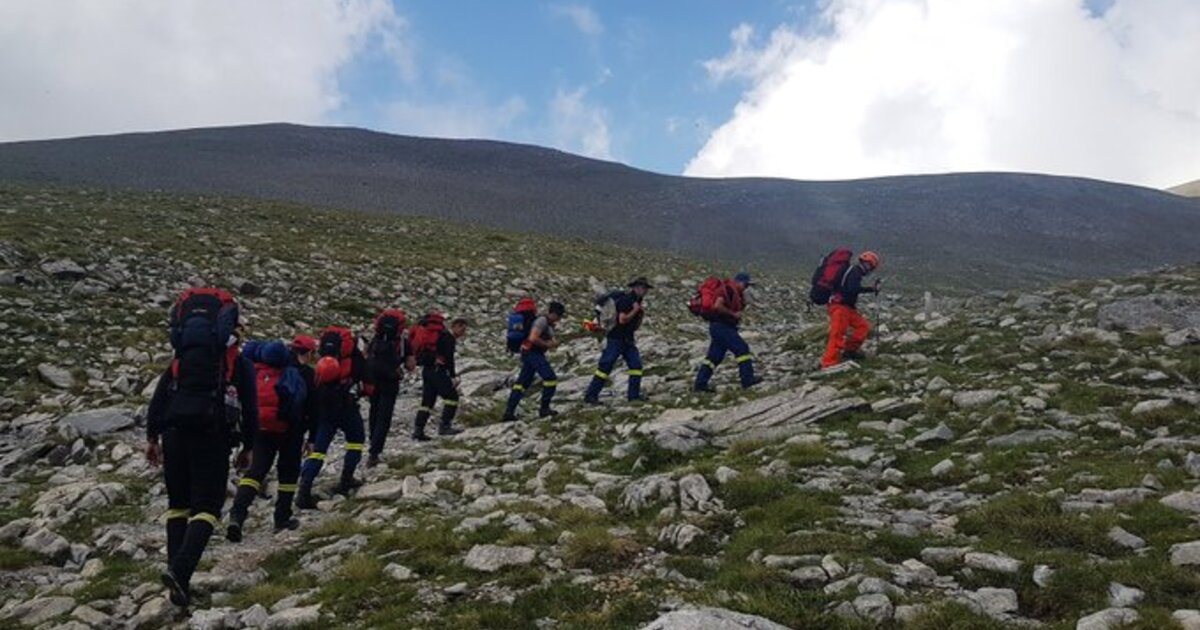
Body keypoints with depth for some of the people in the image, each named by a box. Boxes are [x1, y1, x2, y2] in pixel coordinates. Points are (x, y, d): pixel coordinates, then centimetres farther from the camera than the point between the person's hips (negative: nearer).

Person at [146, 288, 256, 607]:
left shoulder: (180, 361, 21)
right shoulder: (239, 363, 10)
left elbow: (158, 399, 13)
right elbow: (250, 408, 7)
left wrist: (152, 437, 12)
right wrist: (247, 447, 14)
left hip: (174, 435, 4)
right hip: (213, 438, -4)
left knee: (178, 504, 15)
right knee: (206, 507, -3)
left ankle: (177, 572, 12)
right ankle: (180, 571, -21)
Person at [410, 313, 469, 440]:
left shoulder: (441, 334, 22)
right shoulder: (449, 337, -7)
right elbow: (449, 358, -15)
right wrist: (453, 376, -14)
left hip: (426, 369, 9)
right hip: (437, 370, -9)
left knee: (427, 400, 11)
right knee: (452, 396, -4)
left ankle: (418, 430, 8)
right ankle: (445, 426, -8)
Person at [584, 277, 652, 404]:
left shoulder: (636, 302, 14)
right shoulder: (625, 300, -12)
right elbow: (622, 320, -24)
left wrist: (641, 316, 3)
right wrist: (635, 310, -15)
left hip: (628, 340, 9)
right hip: (615, 339, -8)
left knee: (636, 365, -1)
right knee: (605, 367, -8)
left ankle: (634, 395, 5)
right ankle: (590, 396, -5)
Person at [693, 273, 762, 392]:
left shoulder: (735, 292, 21)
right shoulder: (728, 289, -11)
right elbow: (717, 306, -24)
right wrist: (733, 314, -16)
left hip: (719, 327, 10)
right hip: (721, 326, -10)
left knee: (714, 356, 9)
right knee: (742, 348, -11)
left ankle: (700, 383, 11)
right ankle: (747, 379, -10)